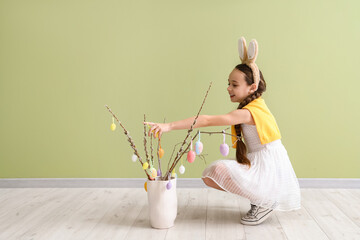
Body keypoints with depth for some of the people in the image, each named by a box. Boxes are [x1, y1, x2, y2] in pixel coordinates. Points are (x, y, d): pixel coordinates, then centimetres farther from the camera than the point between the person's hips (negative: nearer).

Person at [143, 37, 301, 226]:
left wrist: (169, 126, -36)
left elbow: (207, 121, -32)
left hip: (269, 171, -10)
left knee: (218, 170, -31)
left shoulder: (248, 113, -23)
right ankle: (259, 199, 10)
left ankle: (264, 202, -10)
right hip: (260, 166, 10)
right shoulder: (257, 103, 6)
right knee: (209, 176, 7)